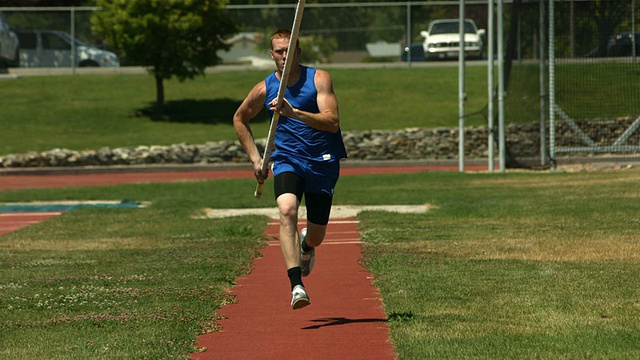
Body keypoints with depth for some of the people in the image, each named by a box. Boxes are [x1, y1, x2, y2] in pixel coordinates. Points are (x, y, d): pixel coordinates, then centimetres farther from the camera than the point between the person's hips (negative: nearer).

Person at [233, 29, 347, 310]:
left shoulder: (318, 79, -7)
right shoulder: (264, 89, 0)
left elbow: (332, 121, -19)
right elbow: (239, 119, 19)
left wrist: (294, 112, -30)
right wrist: (255, 157, 11)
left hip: (323, 163, 0)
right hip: (287, 160, 0)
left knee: (316, 236, 9)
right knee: (287, 211, -30)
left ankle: (306, 247, 51)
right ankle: (297, 286, -38)